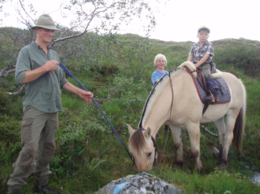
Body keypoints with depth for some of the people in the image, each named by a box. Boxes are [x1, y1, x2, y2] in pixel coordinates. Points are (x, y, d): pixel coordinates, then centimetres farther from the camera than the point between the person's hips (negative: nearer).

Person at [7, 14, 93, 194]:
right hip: (35, 107, -6)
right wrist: (44, 68, -15)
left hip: (53, 108, 6)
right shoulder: (27, 51, 1)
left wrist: (80, 92, 14)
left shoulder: (54, 55, 20)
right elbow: (20, 78, -12)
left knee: (48, 147, 9)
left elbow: (62, 82, 23)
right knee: (30, 147, -13)